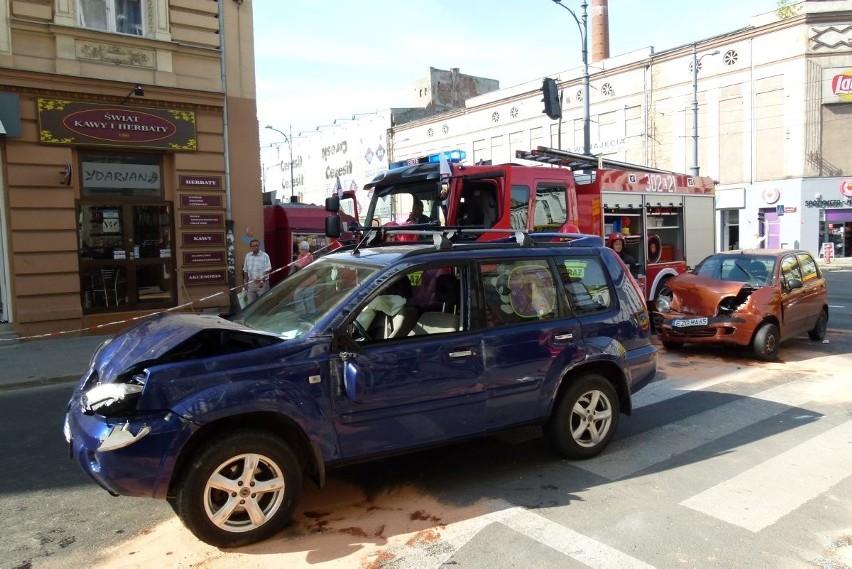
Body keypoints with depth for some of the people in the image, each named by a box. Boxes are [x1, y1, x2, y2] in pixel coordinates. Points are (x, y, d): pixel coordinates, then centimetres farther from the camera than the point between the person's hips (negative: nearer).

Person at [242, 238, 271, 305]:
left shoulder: (264, 255, -7)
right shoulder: (248, 256, 8)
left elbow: (267, 270, -11)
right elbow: (245, 271, 15)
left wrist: (262, 281, -22)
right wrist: (245, 282, 14)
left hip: (262, 283, -4)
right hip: (251, 283, 4)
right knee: (250, 303, 6)